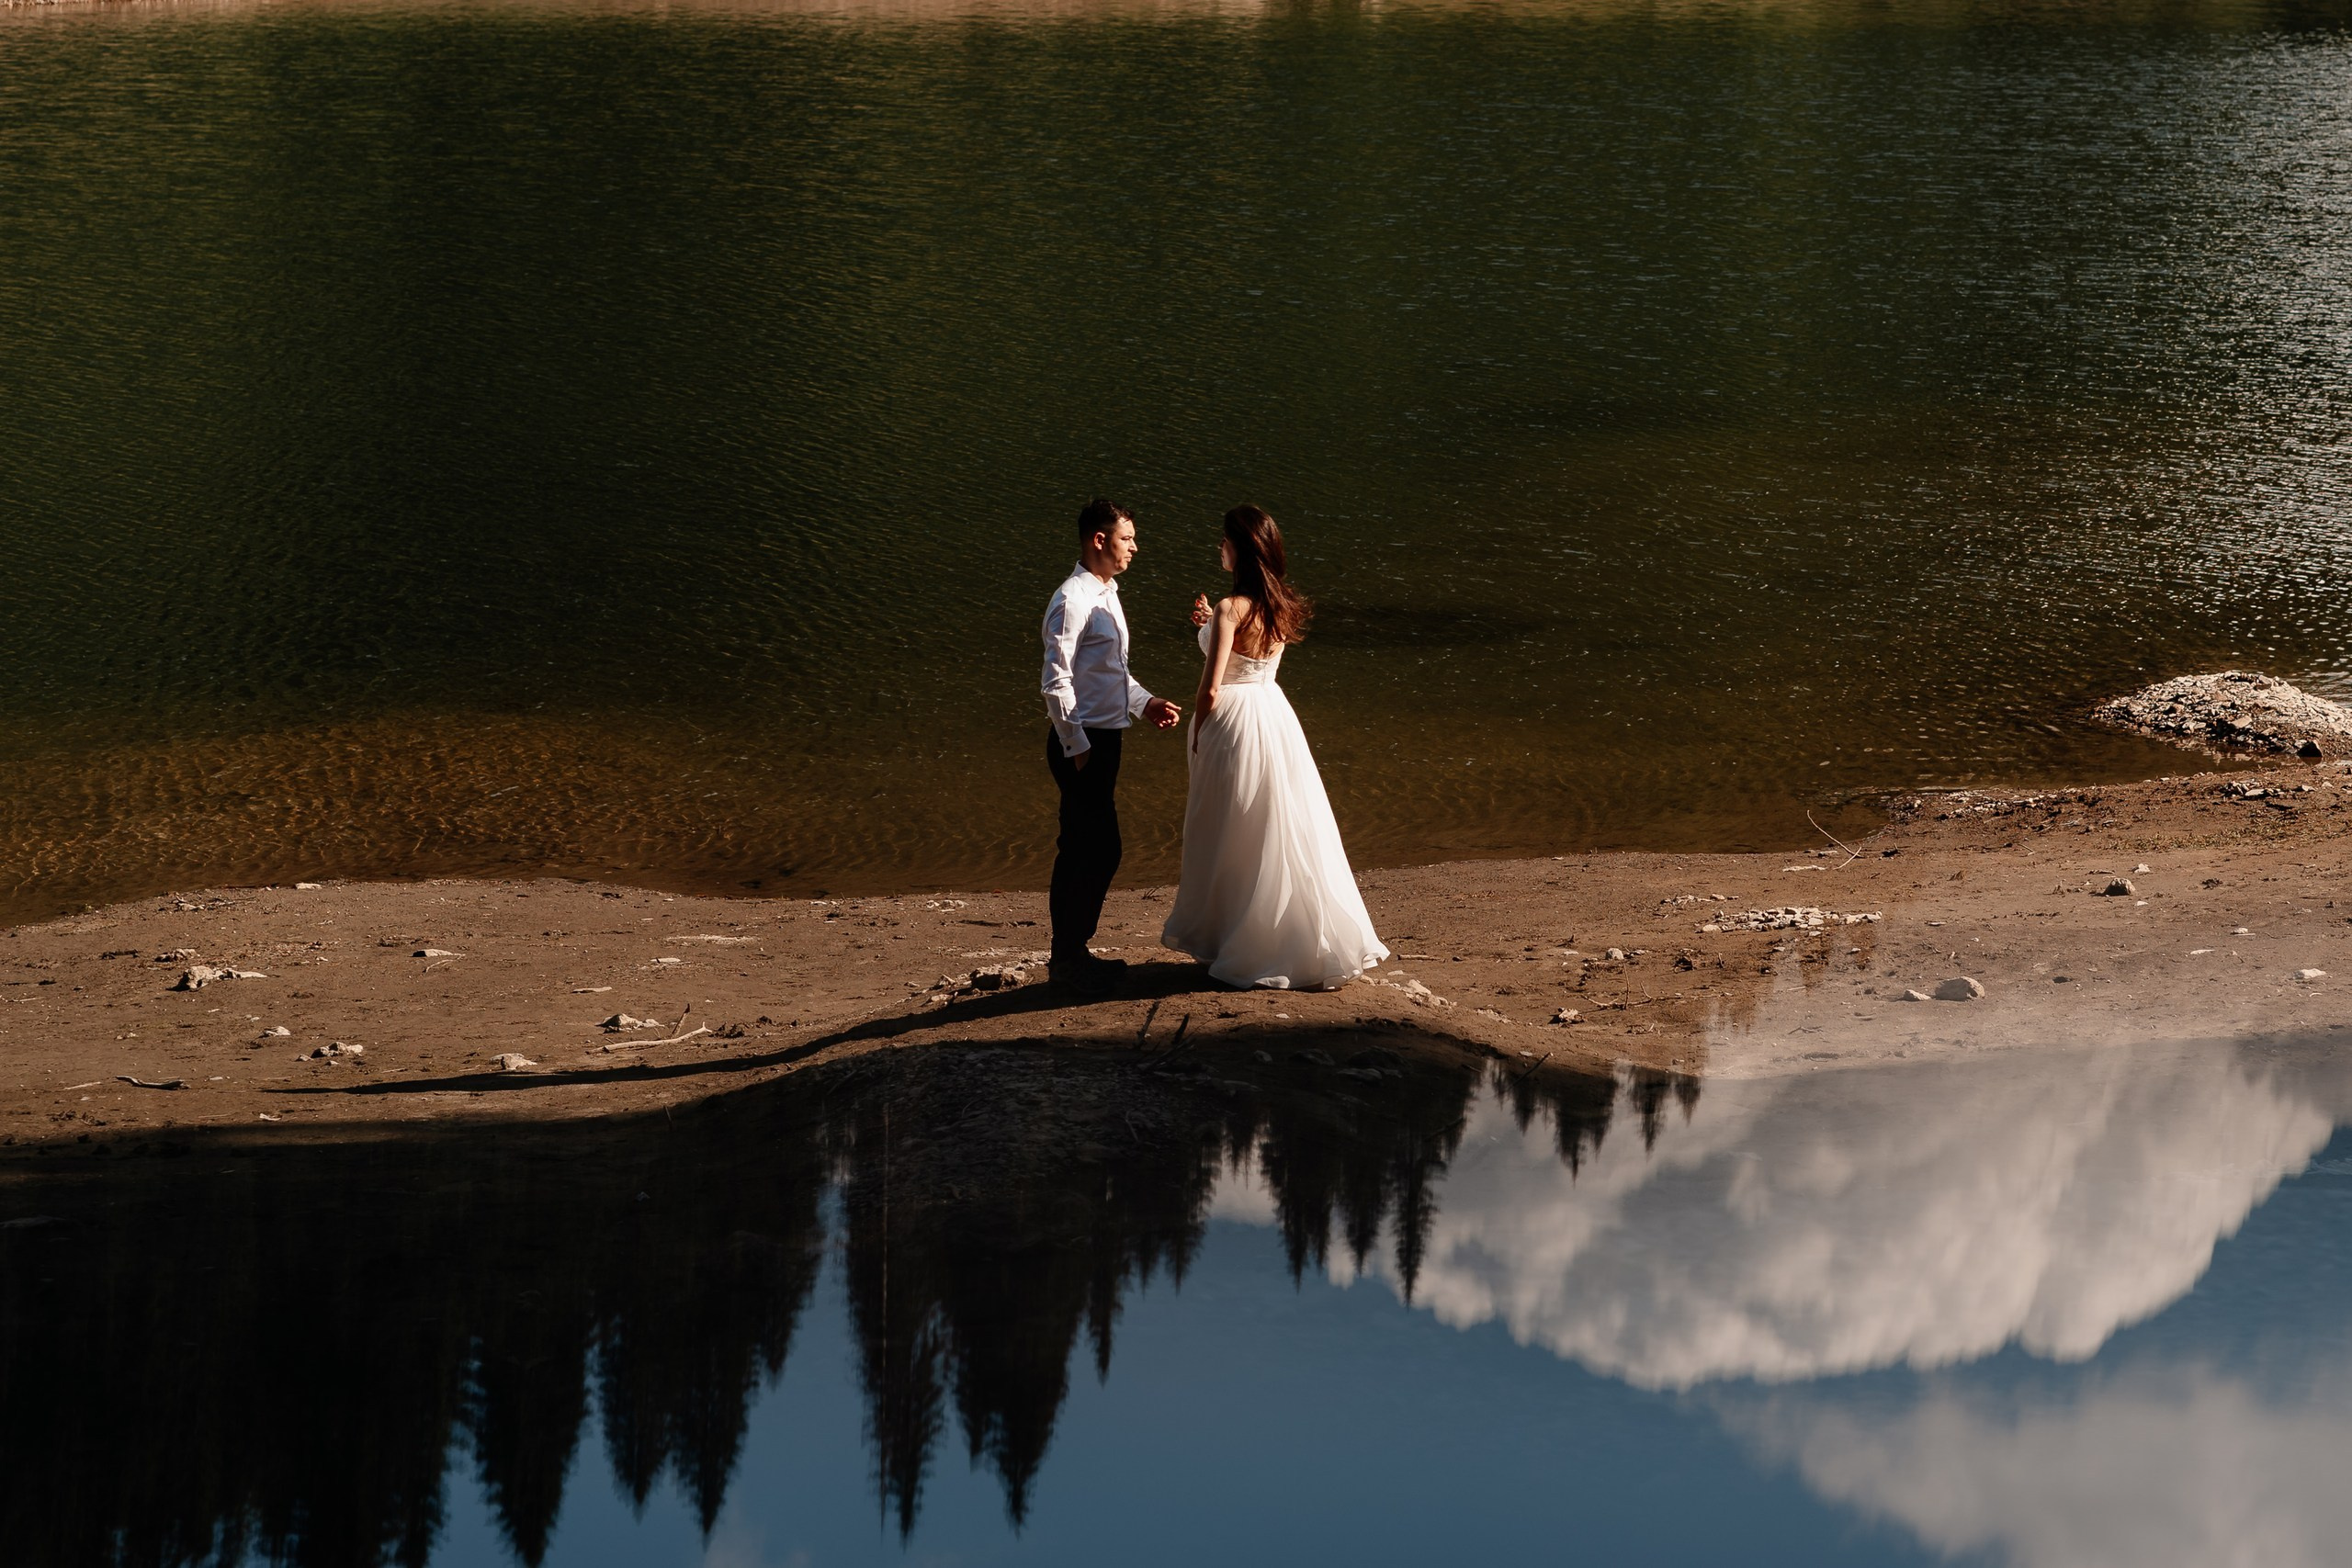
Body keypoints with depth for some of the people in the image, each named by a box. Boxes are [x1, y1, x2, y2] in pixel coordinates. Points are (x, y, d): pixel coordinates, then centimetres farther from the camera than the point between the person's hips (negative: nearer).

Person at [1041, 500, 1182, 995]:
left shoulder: (1106, 596, 15)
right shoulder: (1072, 601, -16)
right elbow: (1057, 681, -20)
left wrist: (1146, 704, 11)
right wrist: (1076, 747, -19)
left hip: (1104, 739, 10)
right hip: (1082, 742, -10)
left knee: (1085, 850, 15)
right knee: (1098, 850, -7)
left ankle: (1072, 950, 23)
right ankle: (1069, 956, 1)